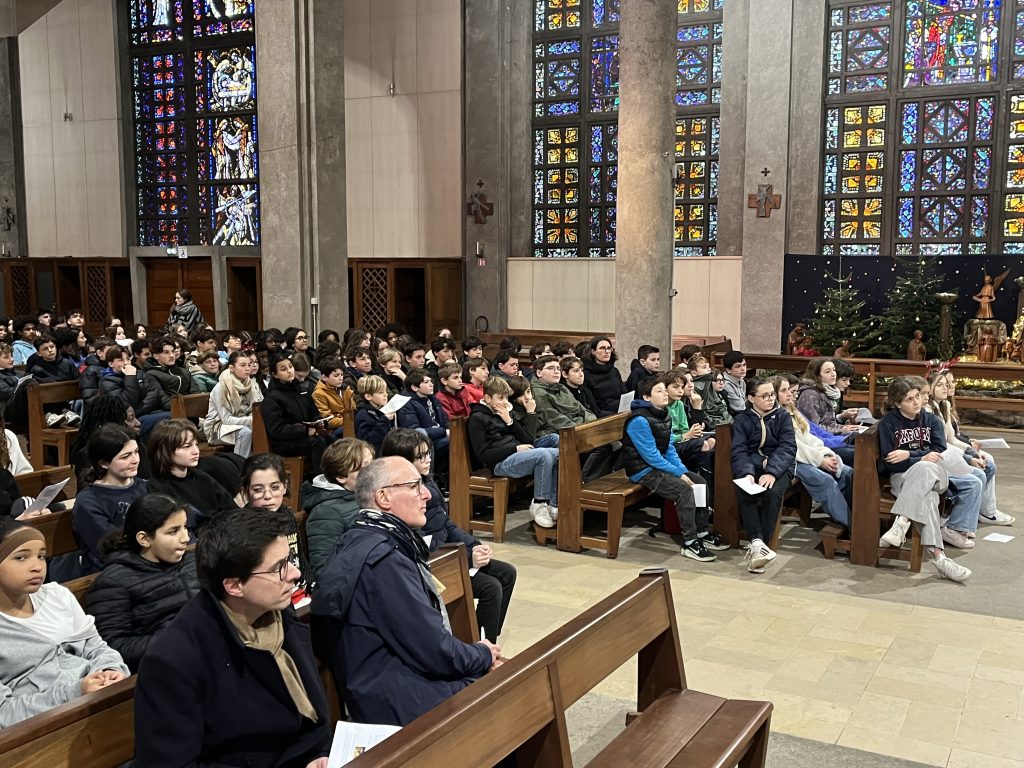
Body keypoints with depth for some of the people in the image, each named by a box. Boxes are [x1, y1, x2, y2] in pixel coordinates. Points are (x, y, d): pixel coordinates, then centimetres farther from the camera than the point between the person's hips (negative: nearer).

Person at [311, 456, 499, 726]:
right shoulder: (383, 559, -24)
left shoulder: (369, 540, 7)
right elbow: (436, 652, -21)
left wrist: (477, 653, 5)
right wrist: (484, 655, -2)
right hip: (404, 706, -9)